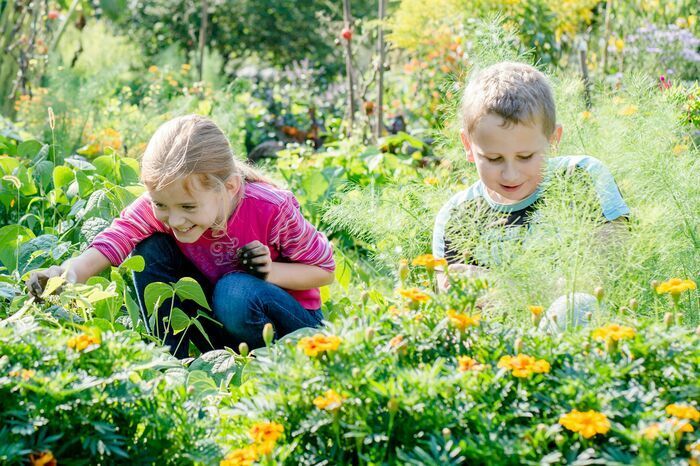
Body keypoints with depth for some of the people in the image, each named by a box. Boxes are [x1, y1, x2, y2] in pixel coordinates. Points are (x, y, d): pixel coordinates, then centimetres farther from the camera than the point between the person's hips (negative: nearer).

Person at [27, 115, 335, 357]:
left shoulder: (272, 210, -28)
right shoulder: (157, 207, -20)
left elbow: (325, 270, -13)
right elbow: (110, 243, -35)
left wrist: (271, 271, -29)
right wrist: (69, 275, -54)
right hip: (216, 319, 4)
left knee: (238, 294, -37)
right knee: (151, 249, -16)